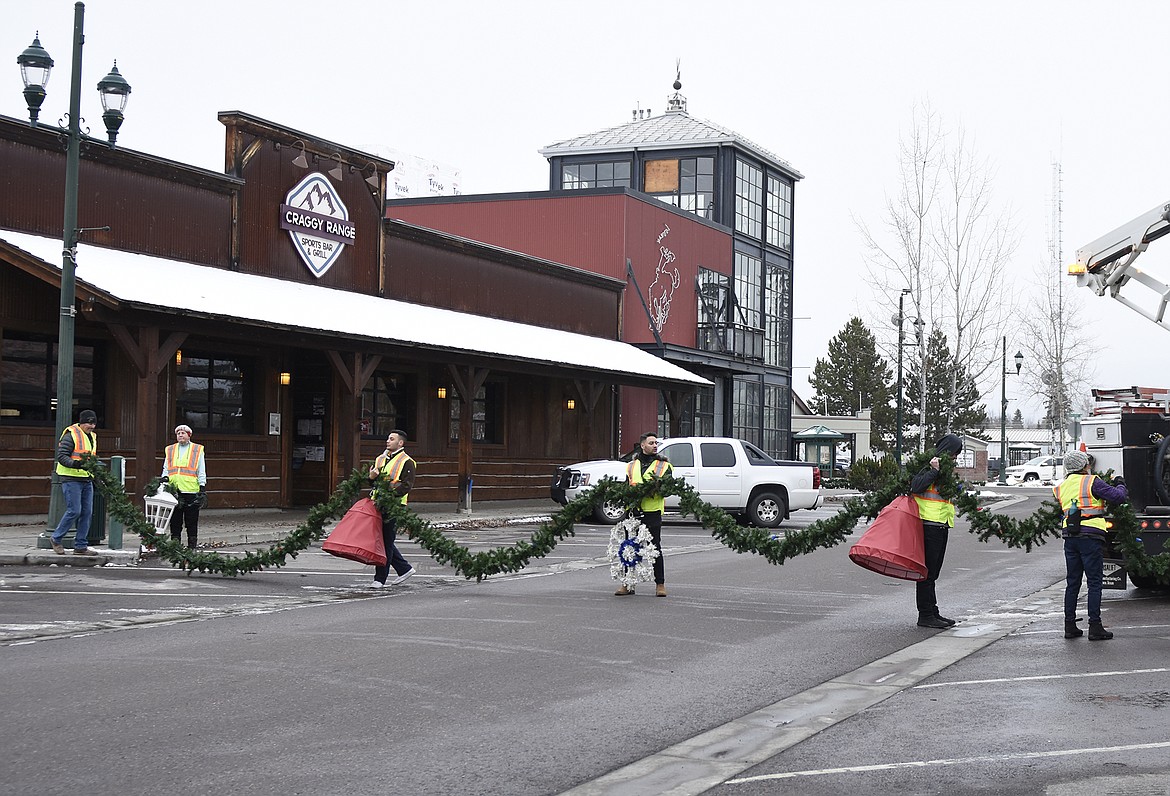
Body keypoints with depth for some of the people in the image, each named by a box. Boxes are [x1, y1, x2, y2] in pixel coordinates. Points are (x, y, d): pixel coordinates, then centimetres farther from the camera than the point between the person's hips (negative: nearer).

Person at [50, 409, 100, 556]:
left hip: (87, 480, 8)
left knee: (87, 513, 4)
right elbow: (61, 456, -15)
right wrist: (74, 464, -30)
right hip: (71, 479, -8)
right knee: (74, 511, -12)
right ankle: (56, 539, 6)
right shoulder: (71, 435, -9)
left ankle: (81, 546, 9)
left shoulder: (92, 437, 18)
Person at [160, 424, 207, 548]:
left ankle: (192, 547, 6)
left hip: (191, 491, -3)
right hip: (174, 491, 3)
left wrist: (202, 489, -2)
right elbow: (165, 468, 20)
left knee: (191, 522, 1)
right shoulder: (170, 450, 15)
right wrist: (165, 478, -1)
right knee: (175, 521, 5)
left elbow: (201, 472, 6)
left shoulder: (198, 450, 7)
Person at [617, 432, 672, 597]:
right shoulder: (632, 465, 17)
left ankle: (660, 584, 5)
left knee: (655, 548, -2)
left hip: (653, 511, -3)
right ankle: (627, 583, 13)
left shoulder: (663, 465, 8)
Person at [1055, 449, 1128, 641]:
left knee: (1072, 583, 12)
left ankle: (1070, 626, 13)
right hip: (1091, 536, -6)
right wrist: (1120, 485, 13)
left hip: (1069, 537, 6)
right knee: (1094, 583, -2)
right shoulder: (1092, 482, -5)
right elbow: (1119, 497, -9)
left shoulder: (1061, 487, 14)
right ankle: (1095, 627, -4)